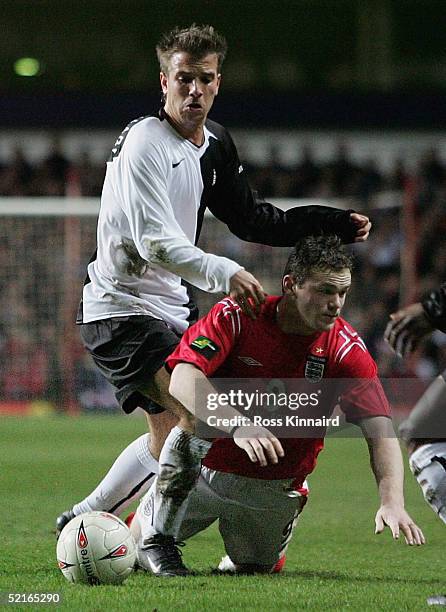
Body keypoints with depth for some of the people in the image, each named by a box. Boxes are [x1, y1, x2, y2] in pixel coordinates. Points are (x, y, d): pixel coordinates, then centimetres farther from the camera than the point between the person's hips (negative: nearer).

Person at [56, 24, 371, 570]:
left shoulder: (215, 145, 9)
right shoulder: (145, 144, -19)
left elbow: (250, 219, 21)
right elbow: (155, 242, -29)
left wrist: (333, 224, 14)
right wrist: (223, 273, -42)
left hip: (169, 307, 10)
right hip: (120, 309, -10)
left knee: (171, 432, 20)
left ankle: (79, 522, 32)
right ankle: (154, 539, -17)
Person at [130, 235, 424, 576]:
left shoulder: (345, 348, -17)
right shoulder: (236, 316, -21)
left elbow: (380, 429, -24)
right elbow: (183, 381, -33)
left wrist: (392, 501, -42)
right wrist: (237, 424, -50)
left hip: (275, 489, 1)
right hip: (204, 467, -1)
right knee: (134, 546, 7)